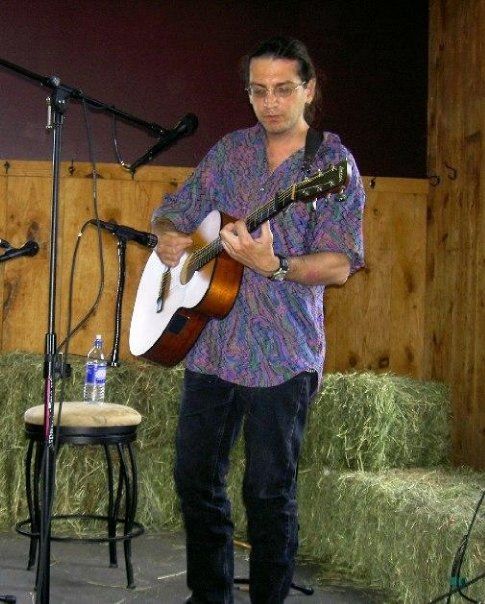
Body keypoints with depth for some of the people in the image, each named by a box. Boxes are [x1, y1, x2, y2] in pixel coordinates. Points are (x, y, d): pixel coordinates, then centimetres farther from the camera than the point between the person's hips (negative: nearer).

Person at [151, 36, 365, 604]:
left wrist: (271, 265, -29)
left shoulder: (333, 163, -5)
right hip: (208, 343, 5)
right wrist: (167, 241, -4)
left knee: (269, 492, 1)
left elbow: (338, 267, -13)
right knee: (195, 476, 13)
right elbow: (171, 215, 19)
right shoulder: (230, 151, 10)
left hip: (281, 354, -5)